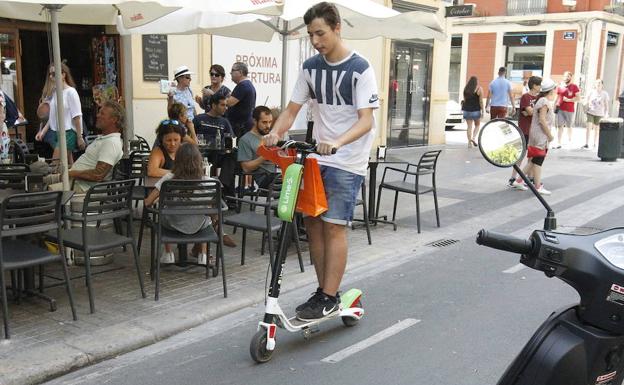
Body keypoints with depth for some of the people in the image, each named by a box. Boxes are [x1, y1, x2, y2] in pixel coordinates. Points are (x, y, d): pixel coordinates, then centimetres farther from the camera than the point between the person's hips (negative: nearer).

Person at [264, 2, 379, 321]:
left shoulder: (360, 68, -10)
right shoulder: (311, 67, 6)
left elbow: (366, 120, -17)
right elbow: (292, 109, 7)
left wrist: (337, 142, -34)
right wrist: (276, 133, -13)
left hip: (347, 161, -6)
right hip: (317, 157, 6)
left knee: (333, 226, -8)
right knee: (312, 222, 5)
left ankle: (330, 298, 2)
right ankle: (323, 290, 18)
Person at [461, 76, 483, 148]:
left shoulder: (465, 88, 5)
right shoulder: (479, 89, -5)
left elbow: (464, 100, 7)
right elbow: (481, 101, -7)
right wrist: (482, 111, -3)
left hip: (467, 109, 3)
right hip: (476, 110, -3)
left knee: (469, 126, 6)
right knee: (477, 125, 14)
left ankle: (469, 142, 4)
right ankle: (473, 138, -7)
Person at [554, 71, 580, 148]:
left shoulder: (574, 87, -2)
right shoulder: (560, 86, 9)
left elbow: (578, 98, -5)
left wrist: (569, 100, -15)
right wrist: (555, 106, 9)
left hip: (569, 110, -2)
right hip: (560, 109, 2)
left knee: (569, 126, 10)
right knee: (559, 126, -1)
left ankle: (570, 141, 26)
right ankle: (559, 143, 1)